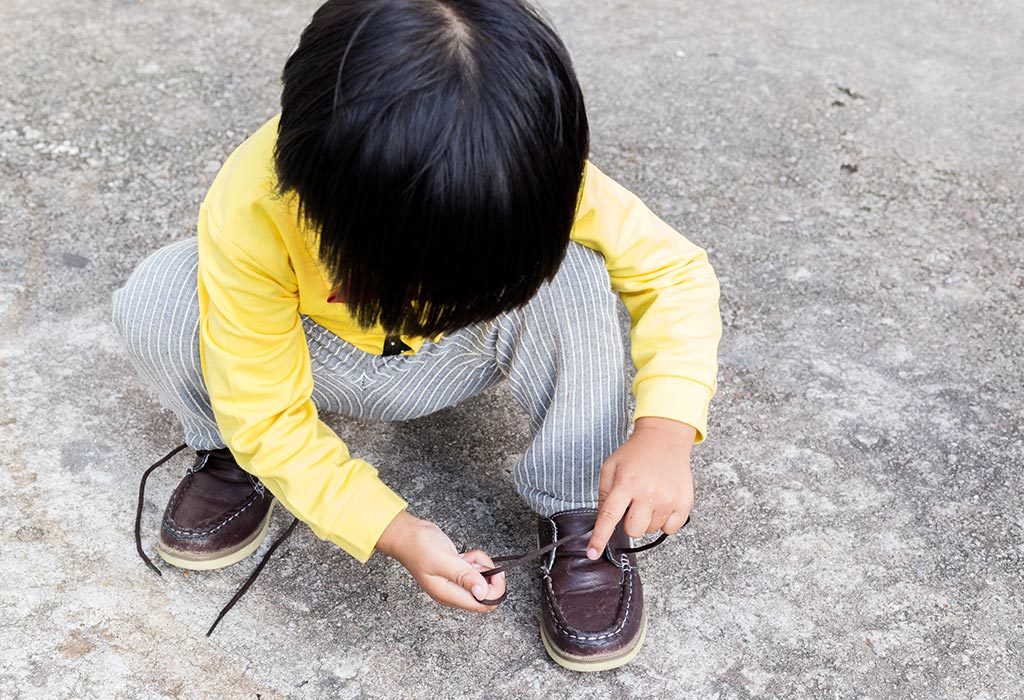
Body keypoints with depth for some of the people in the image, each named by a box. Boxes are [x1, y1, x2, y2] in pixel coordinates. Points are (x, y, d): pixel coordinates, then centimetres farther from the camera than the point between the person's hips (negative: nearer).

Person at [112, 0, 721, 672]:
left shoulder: (536, 173, -33)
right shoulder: (252, 211, -35)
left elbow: (675, 270, -21)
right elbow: (268, 417, -25)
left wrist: (665, 432, -37)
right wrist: (394, 531, -36)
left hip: (460, 358, 1)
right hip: (314, 359, 0)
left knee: (573, 276, -30)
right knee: (155, 299, -28)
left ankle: (579, 519, -13)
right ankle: (235, 458, 2)